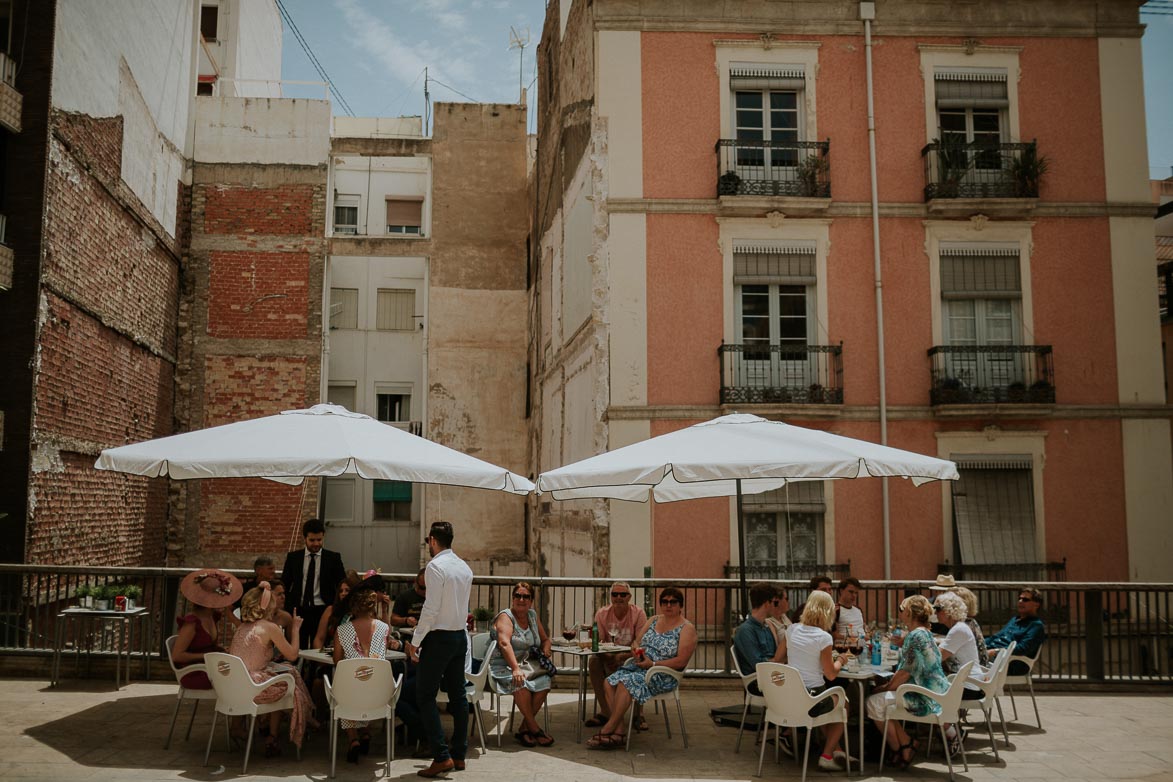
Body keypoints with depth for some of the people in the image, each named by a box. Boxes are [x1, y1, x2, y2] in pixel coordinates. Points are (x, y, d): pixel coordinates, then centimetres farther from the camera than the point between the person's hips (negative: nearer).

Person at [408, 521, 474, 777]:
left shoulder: (435, 566, -14)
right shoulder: (465, 567, 10)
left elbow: (431, 608, -19)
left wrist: (416, 641, -13)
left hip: (439, 637, -8)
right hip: (461, 635, 8)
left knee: (425, 697, -2)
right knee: (458, 696, 12)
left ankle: (442, 756, -6)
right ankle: (459, 755, 18)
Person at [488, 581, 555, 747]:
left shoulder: (532, 615, 15)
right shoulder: (505, 617, -6)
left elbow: (545, 639, 27)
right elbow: (504, 643, -22)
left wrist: (545, 651, 2)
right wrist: (515, 668, -36)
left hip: (528, 664, 6)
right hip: (503, 666, -6)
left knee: (544, 681, -26)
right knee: (521, 683, -36)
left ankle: (524, 729, -14)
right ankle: (535, 729, -20)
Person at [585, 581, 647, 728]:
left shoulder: (638, 613, -10)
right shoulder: (602, 613, -4)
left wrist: (621, 656, -31)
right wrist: (607, 656, -29)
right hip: (608, 656, 2)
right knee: (593, 661, -28)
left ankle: (638, 715, -17)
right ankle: (605, 713, -20)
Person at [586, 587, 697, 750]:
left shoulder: (687, 629, -4)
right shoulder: (653, 620, 17)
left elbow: (681, 661, -13)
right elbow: (638, 642, 17)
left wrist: (653, 664, -17)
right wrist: (638, 652, -7)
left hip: (663, 676, -7)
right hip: (639, 666, 7)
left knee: (625, 683, -30)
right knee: (610, 682, -19)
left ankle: (607, 730, -22)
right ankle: (619, 731, -22)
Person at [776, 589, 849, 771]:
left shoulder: (791, 630, -1)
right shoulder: (824, 637, -17)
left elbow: (779, 657, 11)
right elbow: (831, 674, -9)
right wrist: (840, 661, 9)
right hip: (812, 698, -6)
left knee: (830, 701, 34)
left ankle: (836, 749, 35)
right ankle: (827, 756, 22)